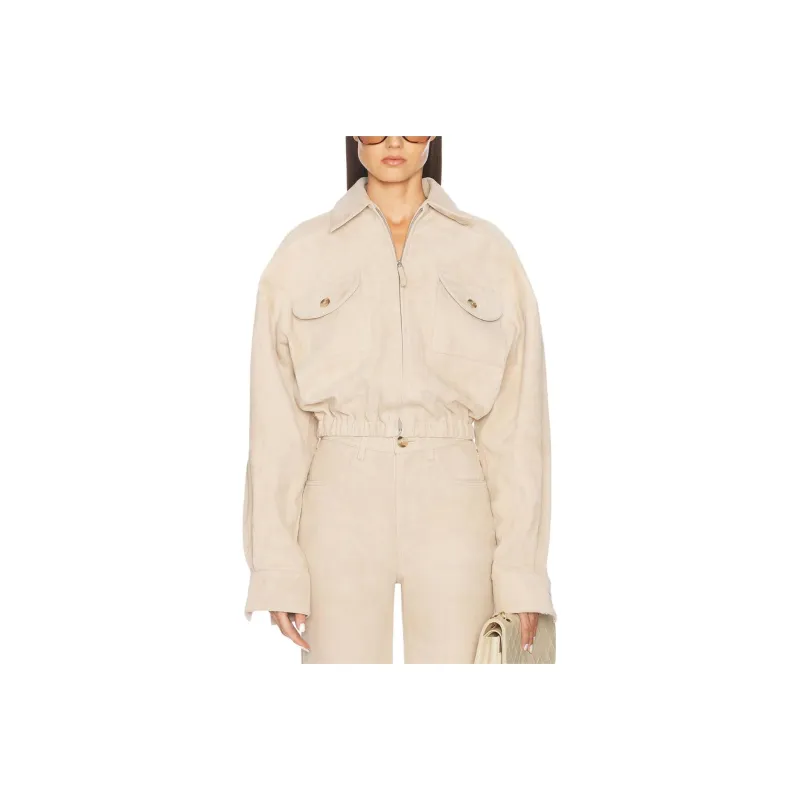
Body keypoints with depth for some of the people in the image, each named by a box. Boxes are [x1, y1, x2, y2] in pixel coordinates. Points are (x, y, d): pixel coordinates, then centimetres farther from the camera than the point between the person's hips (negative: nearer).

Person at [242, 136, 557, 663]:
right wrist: (277, 567, -3)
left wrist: (521, 569, -3)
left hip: (453, 509, 0)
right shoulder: (302, 254, 4)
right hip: (342, 510, 0)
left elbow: (517, 420, 2)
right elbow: (277, 421, 2)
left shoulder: (489, 252, 4)